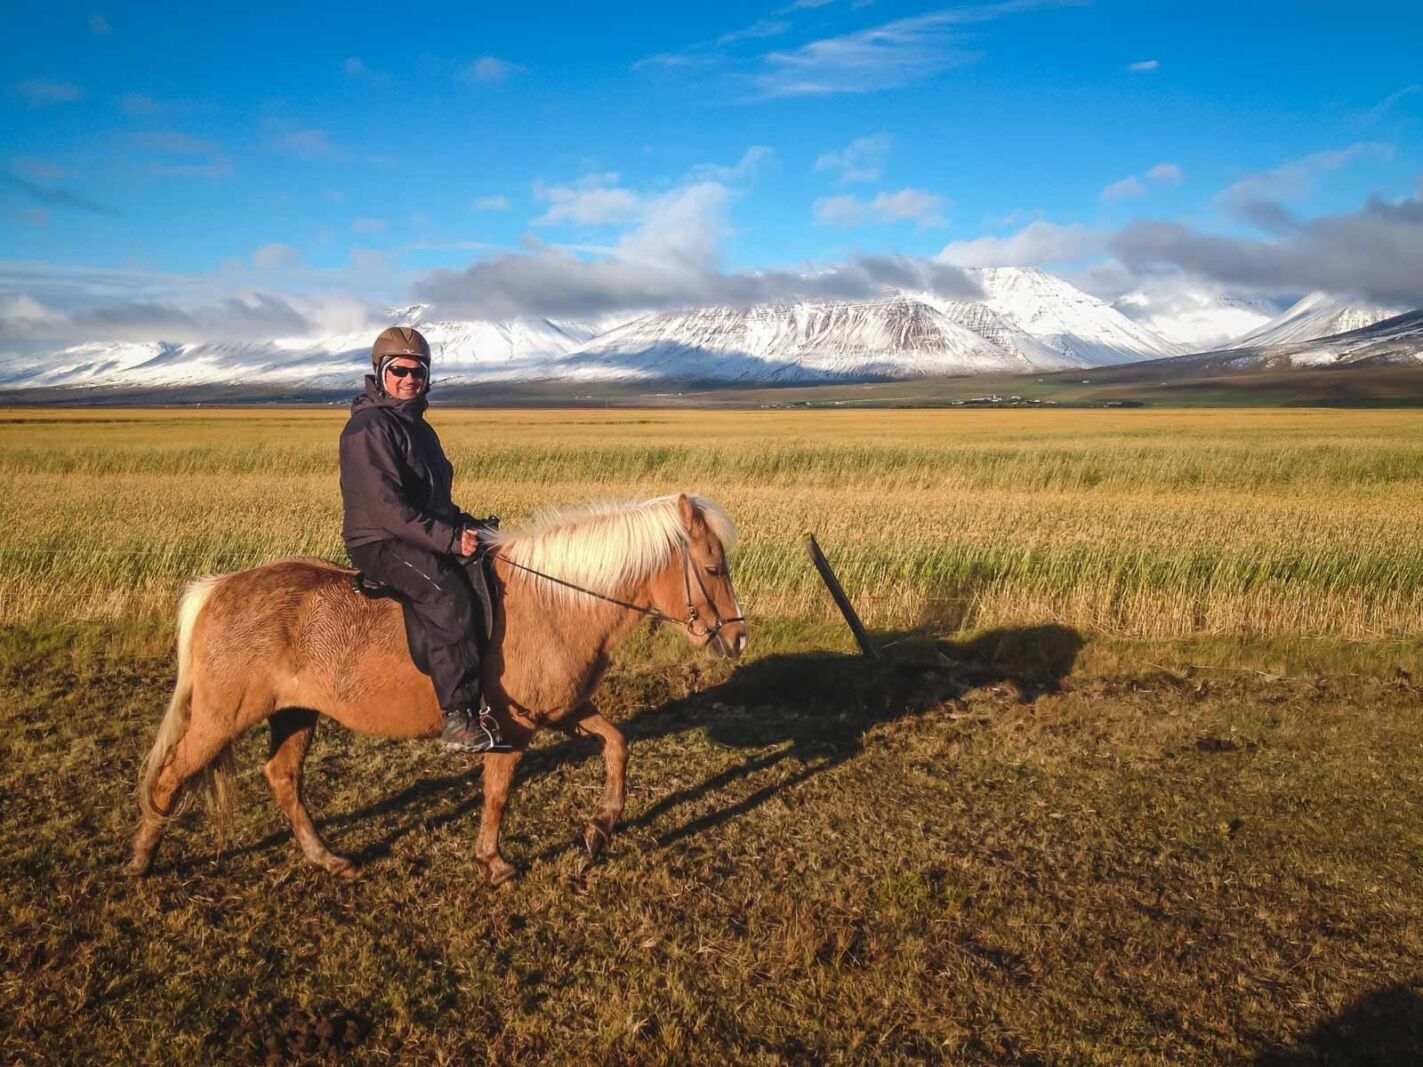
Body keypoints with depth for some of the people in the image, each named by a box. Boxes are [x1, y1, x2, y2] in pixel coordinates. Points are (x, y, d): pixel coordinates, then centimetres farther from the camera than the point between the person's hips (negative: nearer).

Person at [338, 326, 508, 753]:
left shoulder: (418, 426, 17)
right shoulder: (369, 427, -12)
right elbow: (385, 506, -22)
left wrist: (464, 524, 5)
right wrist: (449, 539, -25)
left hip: (422, 540, 10)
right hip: (379, 542, -10)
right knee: (449, 595, -31)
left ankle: (492, 697, 8)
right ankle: (459, 720, -29)